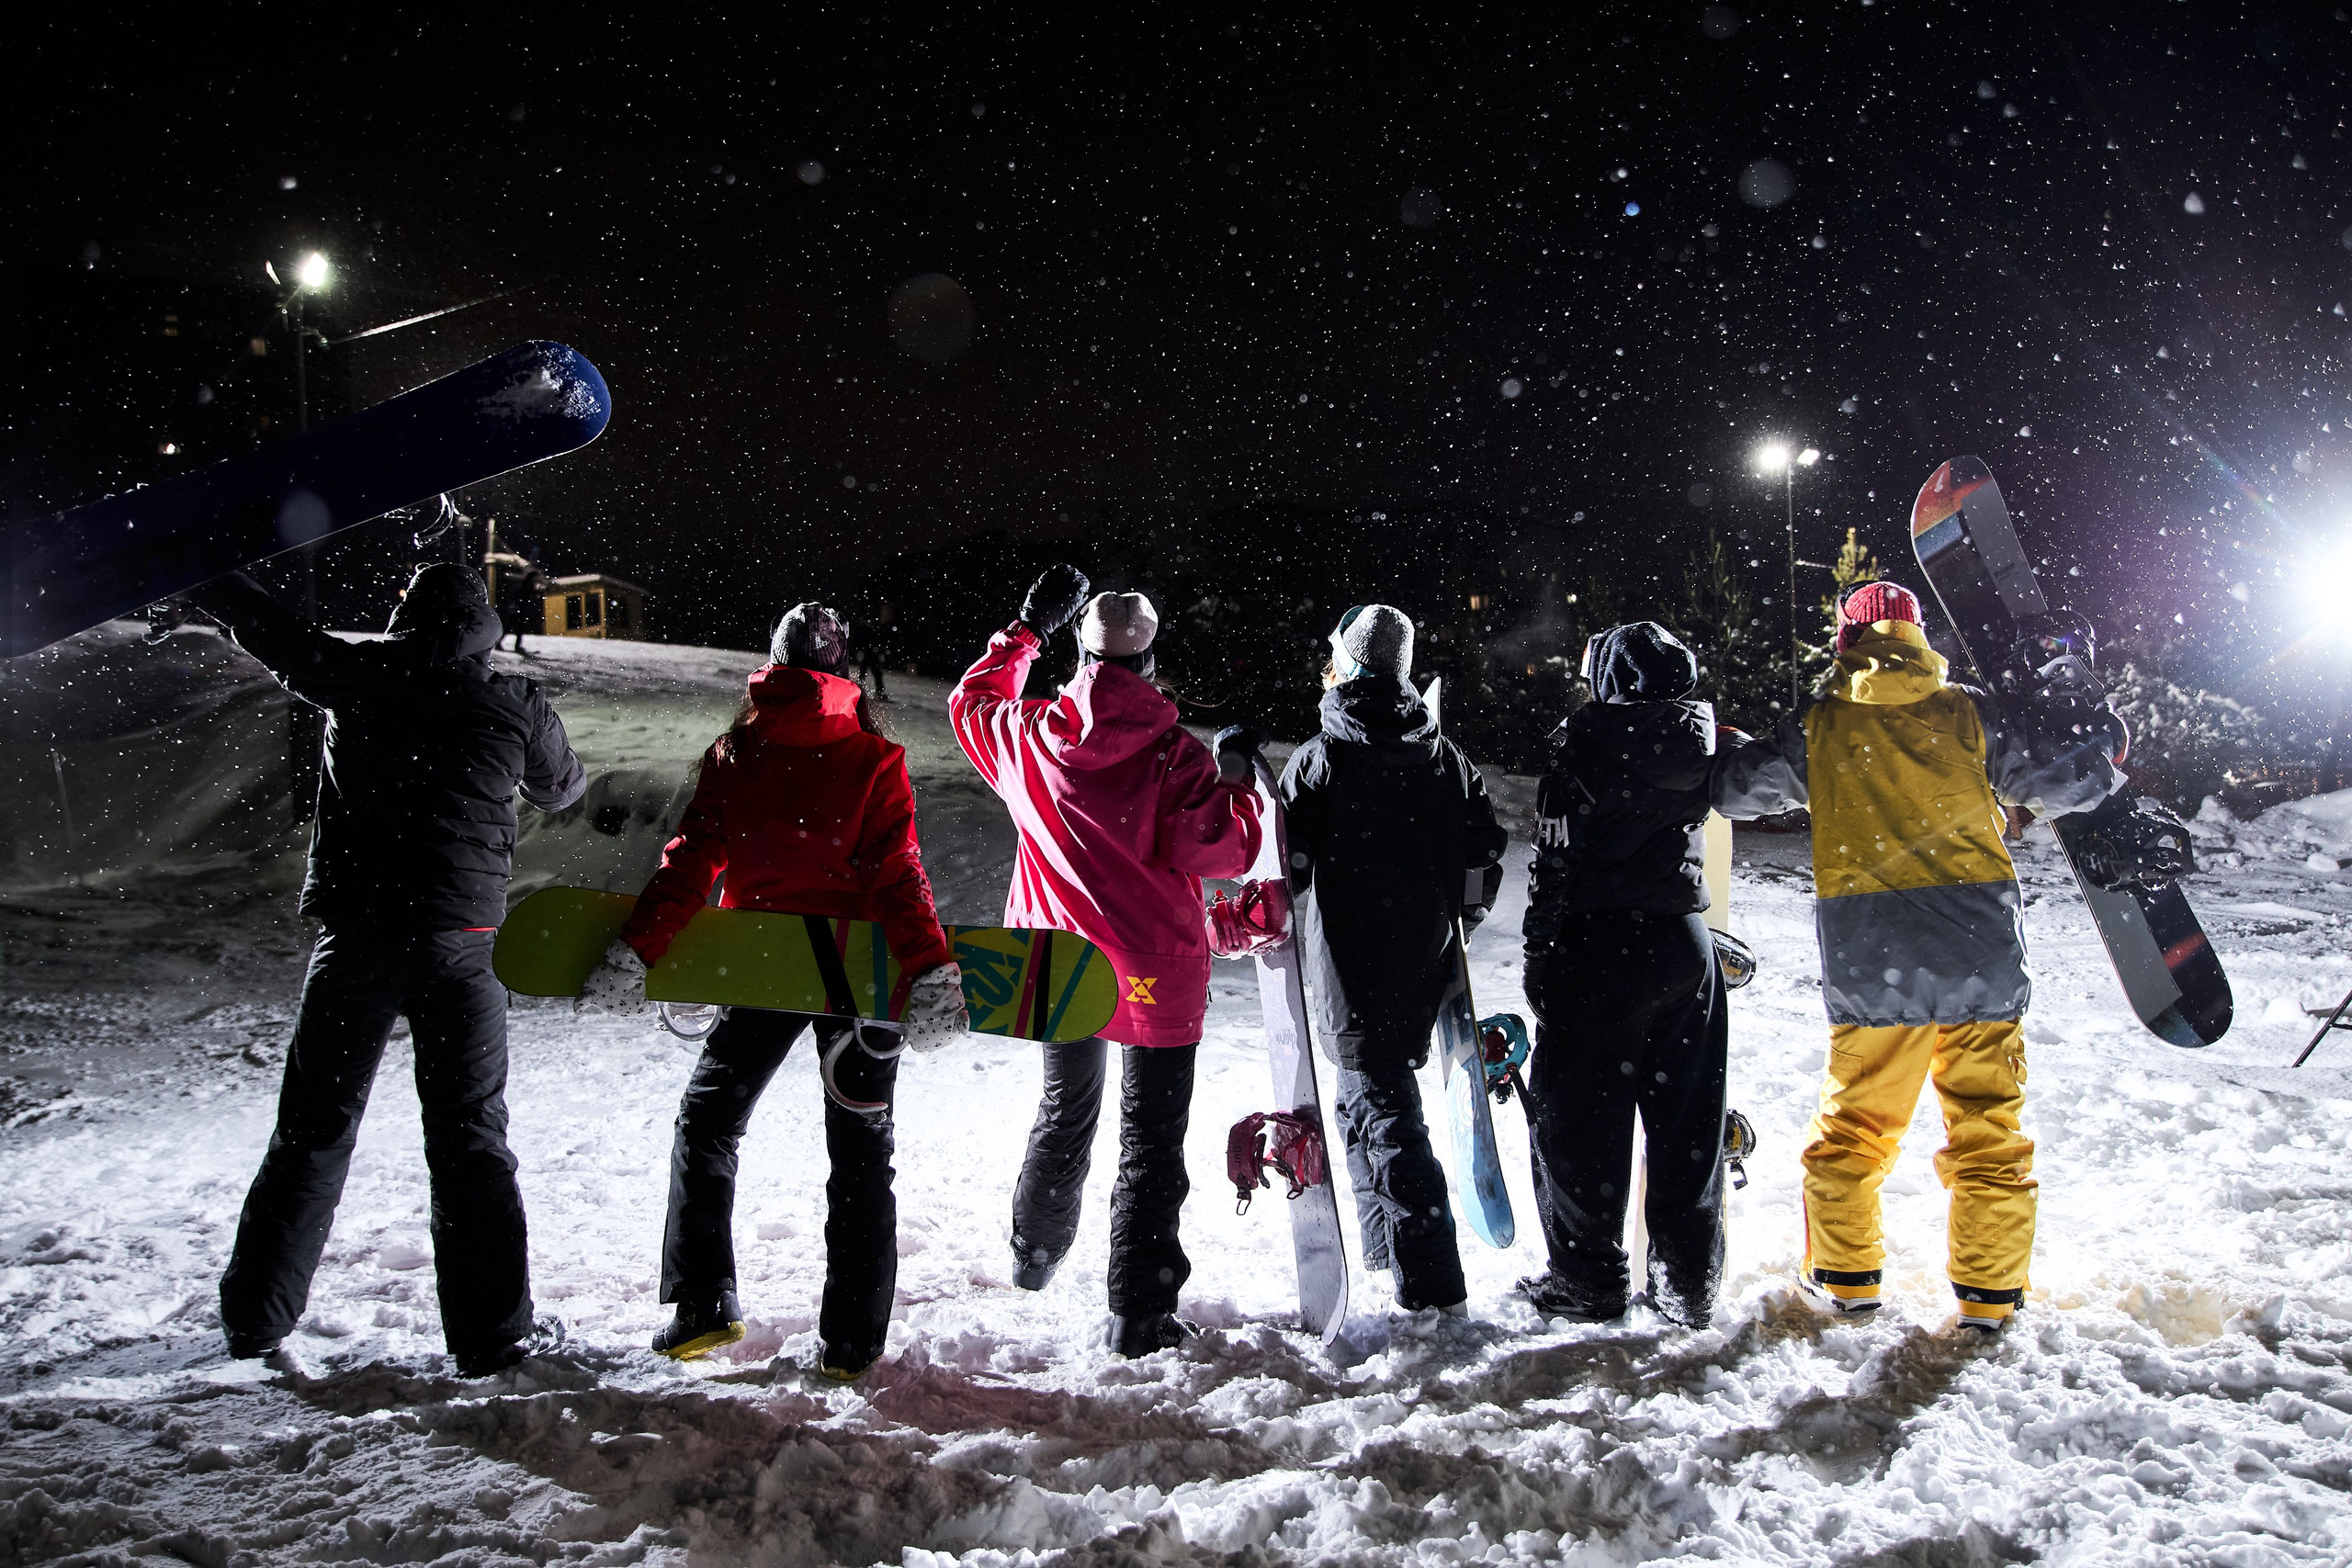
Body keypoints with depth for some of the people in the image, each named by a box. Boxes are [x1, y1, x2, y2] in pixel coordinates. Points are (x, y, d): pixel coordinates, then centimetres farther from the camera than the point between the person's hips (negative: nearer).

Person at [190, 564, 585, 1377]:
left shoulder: (359, 678, 2)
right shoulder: (513, 703, 0)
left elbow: (266, 623, 17)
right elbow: (561, 787, 17)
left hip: (352, 935, 2)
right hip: (457, 943, -2)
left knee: (314, 1127, 15)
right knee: (469, 1135, 3)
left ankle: (256, 1314, 25)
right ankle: (493, 1329, 4)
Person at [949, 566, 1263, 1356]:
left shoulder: (1029, 736, -4)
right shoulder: (1175, 756, -15)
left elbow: (972, 701, 16)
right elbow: (1221, 851, -17)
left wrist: (1027, 628, 24)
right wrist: (1236, 781, 0)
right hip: (1155, 971, -4)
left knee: (1066, 1109, 26)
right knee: (1150, 1138, 4)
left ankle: (1034, 1254, 44)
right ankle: (1138, 1311, 3)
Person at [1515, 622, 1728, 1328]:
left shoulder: (1588, 742, -10)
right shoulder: (1703, 740, 7)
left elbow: (1557, 864, -12)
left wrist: (1542, 960, -7)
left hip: (1603, 947, -6)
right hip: (1686, 943, 6)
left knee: (1581, 1115, 4)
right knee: (1689, 1121, 11)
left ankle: (1588, 1277, 10)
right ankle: (1689, 1281, 18)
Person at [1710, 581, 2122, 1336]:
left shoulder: (1816, 727, 5)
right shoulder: (1969, 713, 5)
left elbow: (1734, 787, 15)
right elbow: (2084, 759, 8)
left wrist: (1731, 750, 37)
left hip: (1868, 957, 0)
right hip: (1980, 944, 0)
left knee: (1853, 1121, 14)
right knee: (1988, 1124, 10)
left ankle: (1844, 1277, 21)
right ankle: (1989, 1294, 15)